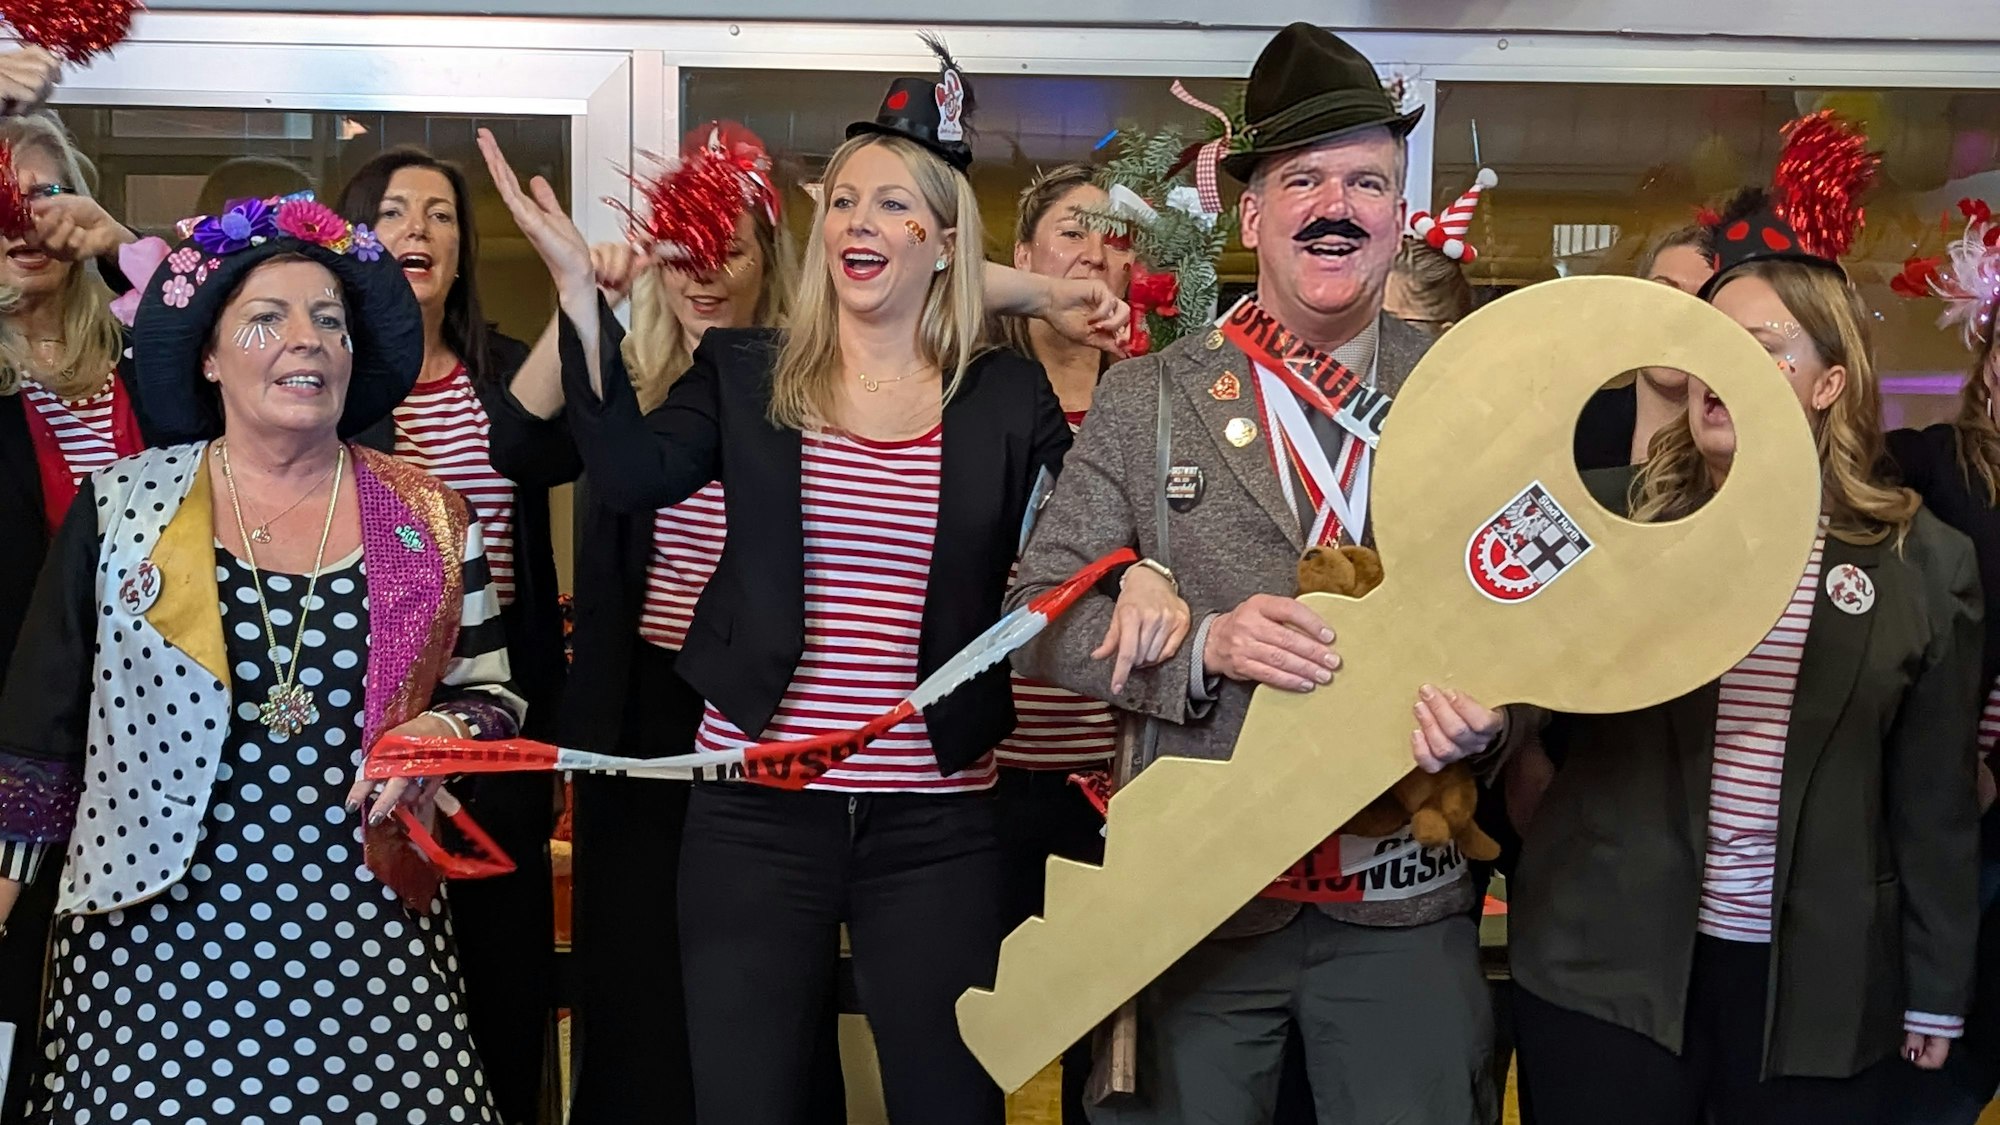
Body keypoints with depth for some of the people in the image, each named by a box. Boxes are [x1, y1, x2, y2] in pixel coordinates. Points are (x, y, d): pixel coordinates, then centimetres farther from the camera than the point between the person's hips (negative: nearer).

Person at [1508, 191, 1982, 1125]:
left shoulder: (1925, 564, 2)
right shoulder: (1610, 514, 1)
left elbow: (1933, 803, 5)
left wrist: (1936, 995, 8)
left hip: (1818, 987, 1)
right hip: (1605, 962, 0)